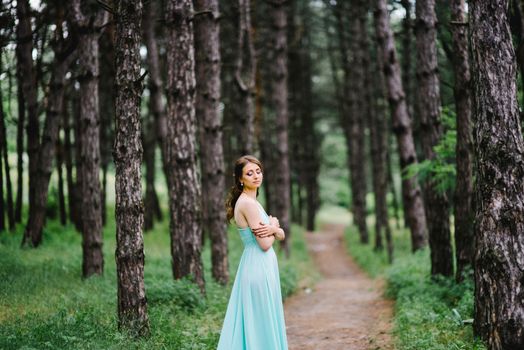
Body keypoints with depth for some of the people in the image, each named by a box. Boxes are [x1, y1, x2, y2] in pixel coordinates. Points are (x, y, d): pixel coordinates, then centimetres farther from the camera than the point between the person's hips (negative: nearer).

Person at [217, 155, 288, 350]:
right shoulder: (248, 203, -15)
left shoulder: (251, 202, 13)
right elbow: (265, 244, -18)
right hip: (259, 268, -10)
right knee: (261, 323, -2)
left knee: (254, 324, 13)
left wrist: (272, 229, -11)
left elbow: (281, 235, 11)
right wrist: (273, 226, 0)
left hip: (261, 267, 10)